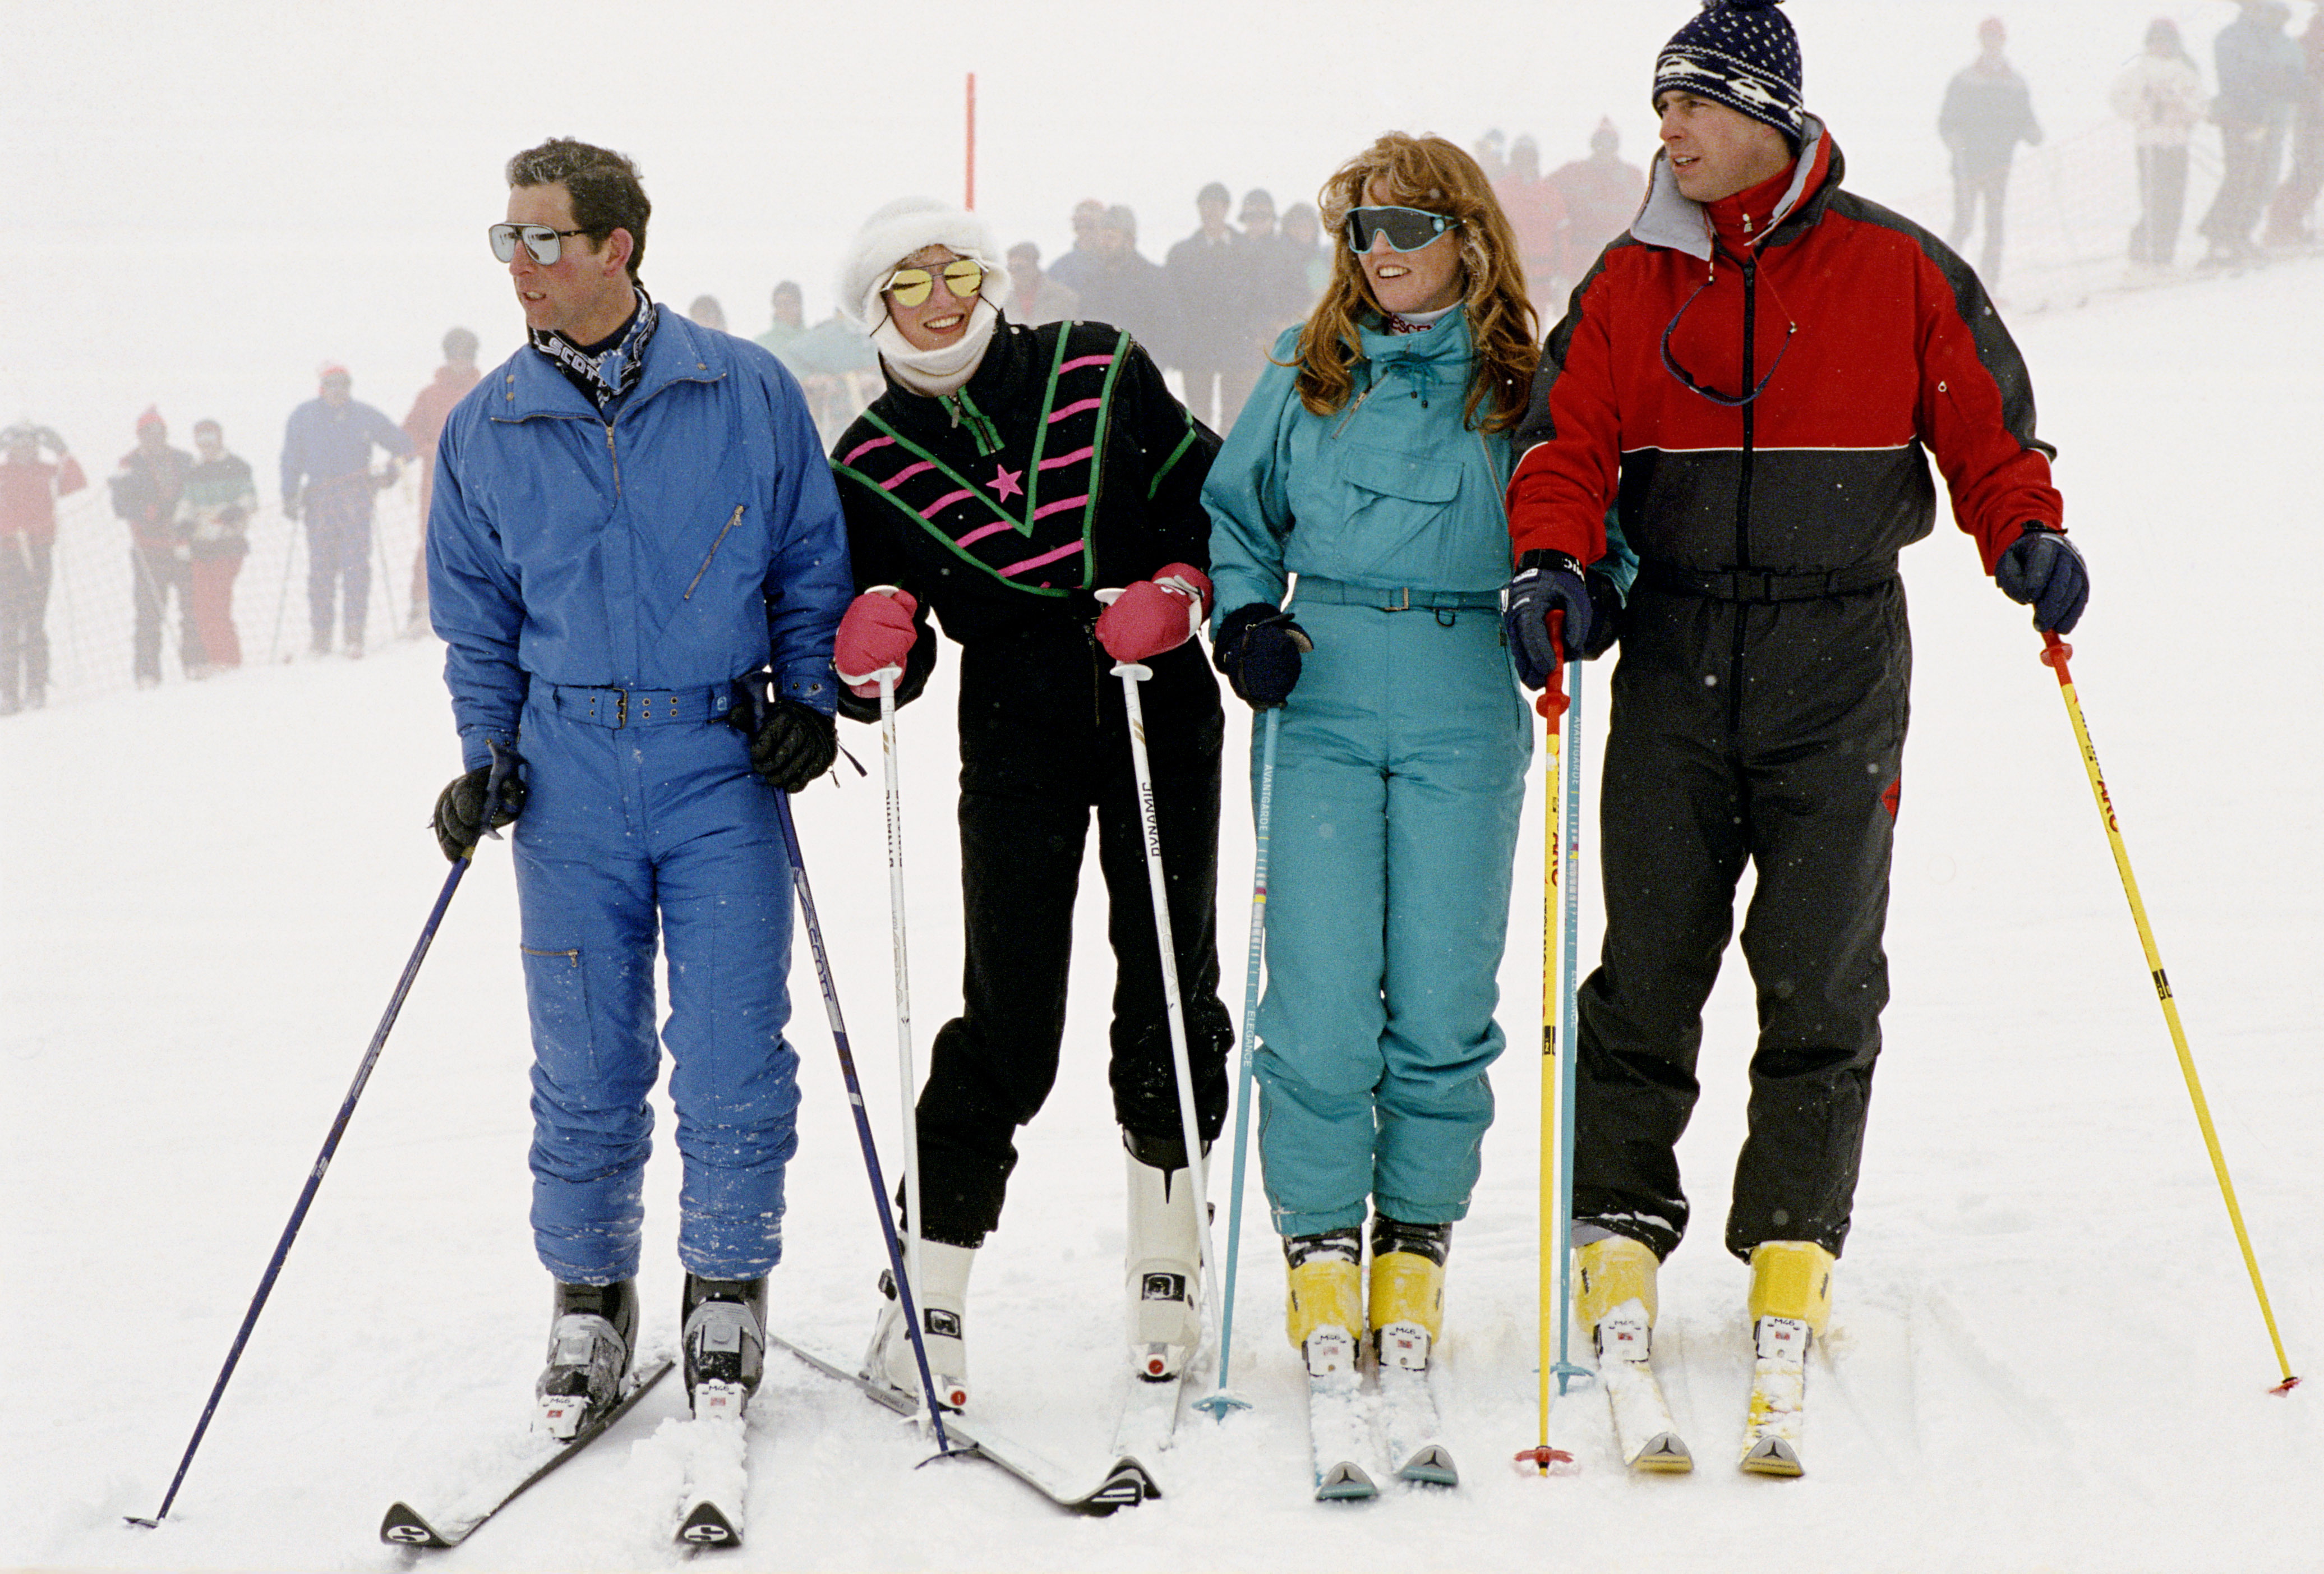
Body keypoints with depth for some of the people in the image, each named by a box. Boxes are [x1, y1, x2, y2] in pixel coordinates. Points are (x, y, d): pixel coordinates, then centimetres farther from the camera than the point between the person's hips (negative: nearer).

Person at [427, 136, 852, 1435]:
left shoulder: (748, 393, 0)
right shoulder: (488, 429, 7)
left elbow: (812, 562, 9)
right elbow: (477, 613, 15)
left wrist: (808, 697, -2)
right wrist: (485, 757, 5)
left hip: (724, 765, -2)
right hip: (569, 769, 2)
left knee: (733, 1058, -2)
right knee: (586, 1061, 5)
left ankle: (727, 1289, 15)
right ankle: (588, 1296, 20)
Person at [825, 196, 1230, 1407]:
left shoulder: (1101, 372, 4)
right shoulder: (872, 465, 4)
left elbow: (1210, 494, 7)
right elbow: (878, 666, 4)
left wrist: (1180, 588, -11)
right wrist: (874, 646, -19)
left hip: (1159, 714, 1)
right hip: (1018, 740, -1)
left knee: (1169, 993, 3)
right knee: (1009, 1021, -6)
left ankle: (1166, 1264, 19)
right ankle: (930, 1295, 3)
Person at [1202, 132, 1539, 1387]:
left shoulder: (1519, 388, 5)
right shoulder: (1306, 373, 10)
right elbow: (1237, 512, 19)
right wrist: (1246, 620, 2)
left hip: (1464, 717, -1)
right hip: (1322, 700, 1)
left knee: (1442, 997, -1)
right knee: (1320, 997, -6)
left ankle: (1416, 1241, 13)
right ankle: (1320, 1242, 5)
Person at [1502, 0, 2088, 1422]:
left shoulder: (1897, 271, 0)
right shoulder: (1634, 280, 7)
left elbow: (1986, 426, 5)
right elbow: (1569, 438, 5)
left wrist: (2026, 532, -13)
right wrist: (1557, 563, -13)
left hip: (1840, 666, -2)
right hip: (1679, 655, 2)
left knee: (1821, 975, 1)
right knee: (1647, 961, 0)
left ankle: (1795, 1240, 11)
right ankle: (1623, 1221, 10)